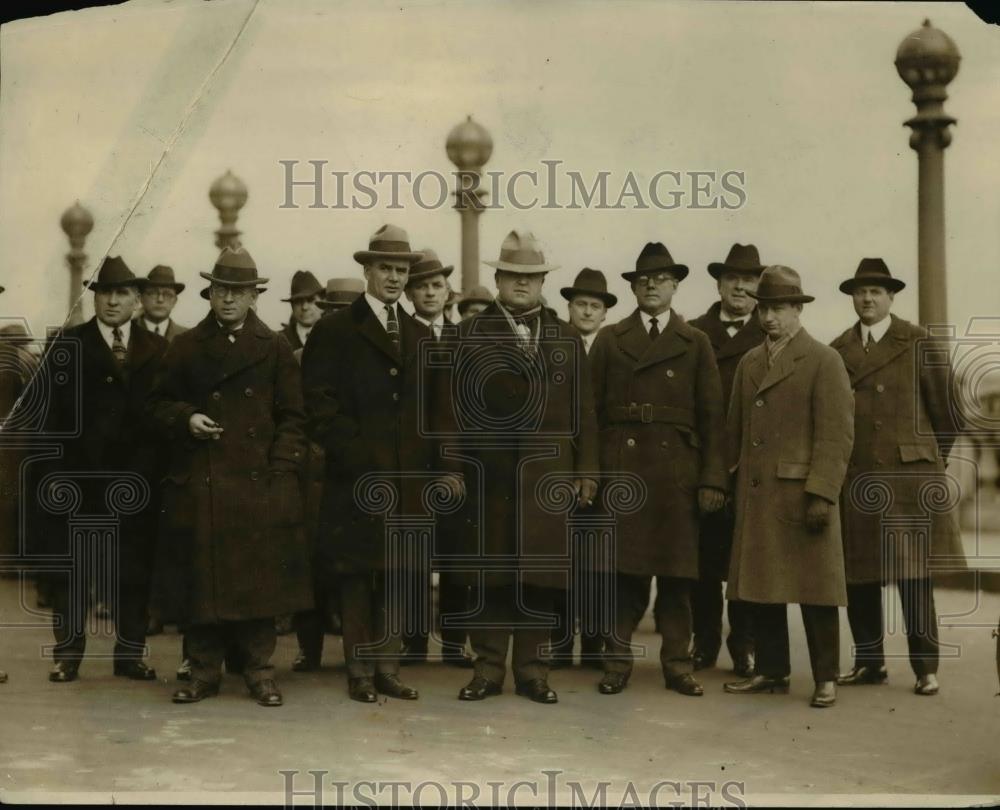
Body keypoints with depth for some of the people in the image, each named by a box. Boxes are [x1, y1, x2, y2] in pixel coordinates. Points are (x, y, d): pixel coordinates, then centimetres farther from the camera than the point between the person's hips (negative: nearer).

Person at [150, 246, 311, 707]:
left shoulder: (275, 349, 8)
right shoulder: (186, 347, 12)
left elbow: (292, 417, 7)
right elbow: (160, 404, 15)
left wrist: (281, 470, -4)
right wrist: (186, 418, -6)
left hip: (258, 483, -1)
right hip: (199, 483, 1)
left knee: (259, 577, 0)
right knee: (202, 578, 2)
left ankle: (258, 672, 10)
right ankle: (204, 671, 12)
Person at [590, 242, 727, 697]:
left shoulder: (695, 344, 10)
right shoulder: (608, 340, 11)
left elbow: (711, 416, 5)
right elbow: (591, 409, 6)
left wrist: (712, 479, -3)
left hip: (677, 471, 0)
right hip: (620, 469, 0)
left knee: (677, 571, 3)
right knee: (622, 569, 1)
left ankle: (677, 663, 11)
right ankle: (617, 661, 10)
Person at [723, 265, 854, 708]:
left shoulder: (824, 361, -4)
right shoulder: (749, 362, 15)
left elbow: (837, 435, -10)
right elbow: (735, 430, 18)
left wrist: (821, 494, -16)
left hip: (803, 493, -6)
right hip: (756, 494, 6)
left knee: (814, 590, 0)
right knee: (761, 586, 10)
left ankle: (825, 678, 10)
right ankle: (771, 670, 21)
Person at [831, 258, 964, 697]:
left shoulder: (918, 343, 0)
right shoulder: (837, 351, 9)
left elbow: (947, 411, 5)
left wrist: (932, 459, 11)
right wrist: (840, 464, 11)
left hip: (909, 477, -3)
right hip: (855, 478, 3)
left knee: (914, 574, -4)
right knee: (859, 575, 6)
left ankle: (925, 667, 4)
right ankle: (869, 661, 18)